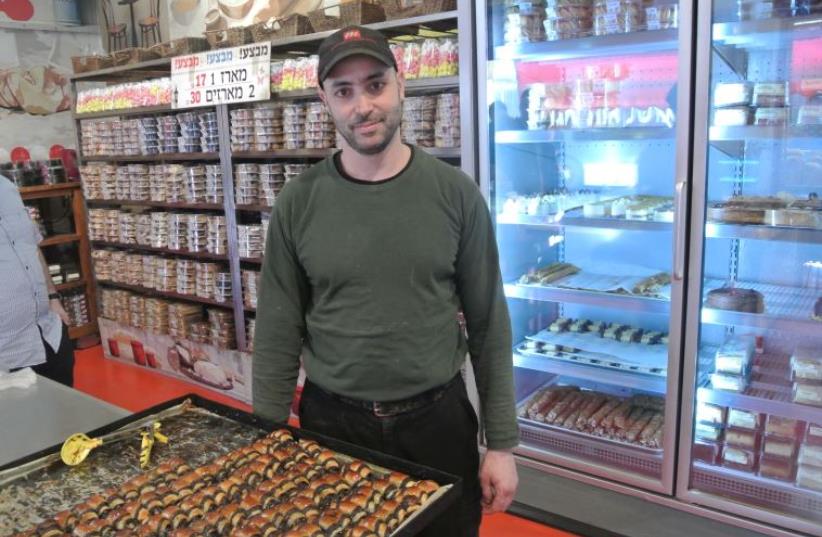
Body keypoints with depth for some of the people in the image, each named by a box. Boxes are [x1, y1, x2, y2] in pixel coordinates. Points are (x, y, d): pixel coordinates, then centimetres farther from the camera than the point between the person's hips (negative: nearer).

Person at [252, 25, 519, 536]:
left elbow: (489, 325, -4)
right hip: (331, 421, 1)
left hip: (438, 420, 0)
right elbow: (278, 335, -2)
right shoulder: (297, 204, -6)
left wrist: (502, 442, -3)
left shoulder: (456, 193, -8)